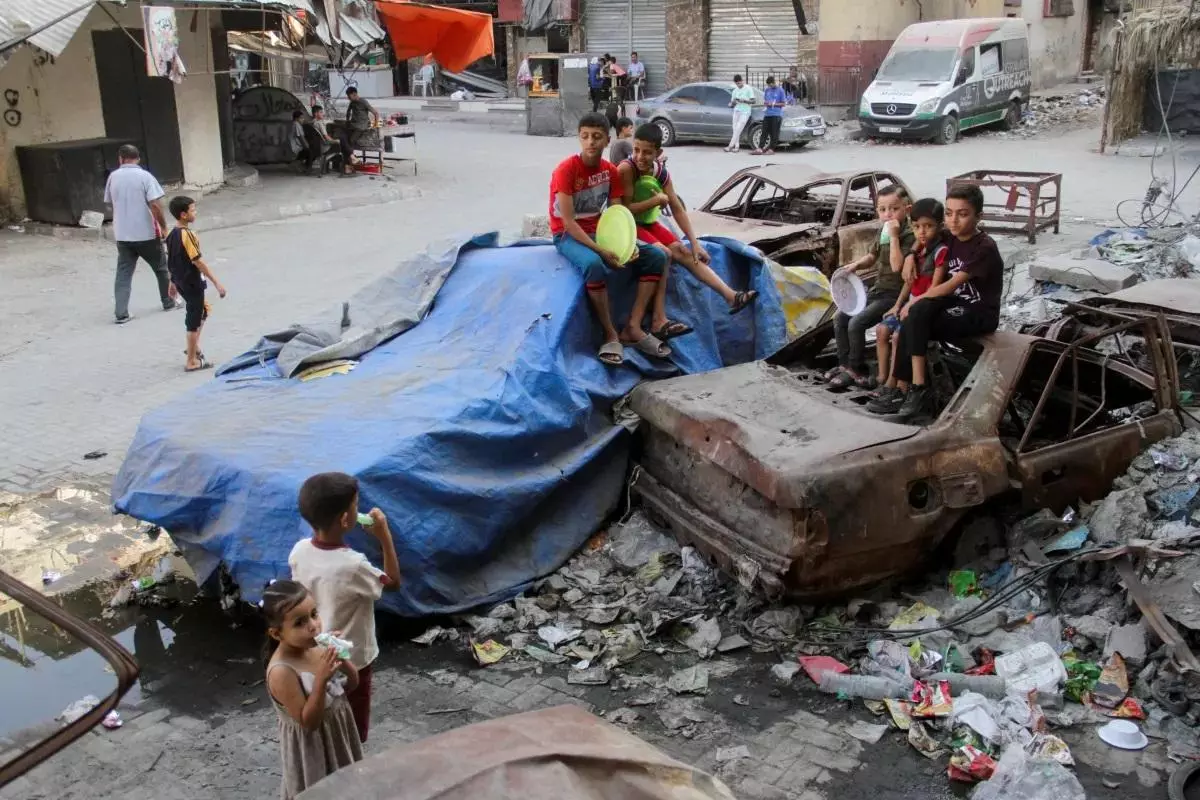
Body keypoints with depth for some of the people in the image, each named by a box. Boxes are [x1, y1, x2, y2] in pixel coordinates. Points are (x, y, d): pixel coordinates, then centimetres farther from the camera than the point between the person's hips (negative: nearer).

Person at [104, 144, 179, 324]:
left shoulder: (113, 177, 3)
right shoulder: (144, 176, -10)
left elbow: (111, 204, 14)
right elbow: (155, 205, -17)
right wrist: (164, 227, -8)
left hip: (122, 234, 3)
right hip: (146, 233, -3)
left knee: (123, 273, 5)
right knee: (161, 268, 17)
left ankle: (121, 313, -2)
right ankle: (168, 302, 29)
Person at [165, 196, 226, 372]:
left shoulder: (172, 234, 6)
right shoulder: (187, 235, -21)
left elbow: (172, 260, 14)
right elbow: (198, 261, -22)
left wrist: (174, 282, 24)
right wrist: (216, 283, -20)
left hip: (181, 281, 9)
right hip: (192, 283, -9)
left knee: (202, 311, 25)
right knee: (194, 321, 0)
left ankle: (194, 346, 29)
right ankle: (192, 361, 8)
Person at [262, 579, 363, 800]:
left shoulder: (317, 647, -10)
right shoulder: (282, 672, -30)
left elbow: (352, 684, 0)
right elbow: (308, 722, -25)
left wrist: (342, 660, -20)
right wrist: (321, 679, -37)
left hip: (338, 733, 6)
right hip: (312, 745, -6)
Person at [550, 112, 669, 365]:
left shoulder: (611, 171, 1)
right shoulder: (566, 170, -18)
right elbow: (568, 222, -22)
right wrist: (601, 251, -30)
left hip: (600, 231, 7)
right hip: (568, 235, -7)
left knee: (655, 257, -9)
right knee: (594, 264, -40)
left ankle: (633, 328, -12)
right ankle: (611, 335, -25)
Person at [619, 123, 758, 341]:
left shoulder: (661, 172, -3)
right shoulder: (626, 169, -23)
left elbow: (678, 209, 0)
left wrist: (695, 243, -4)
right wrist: (657, 200, -18)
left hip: (647, 223, 7)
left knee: (684, 252, -2)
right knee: (662, 253, -26)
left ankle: (731, 296, -3)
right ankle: (658, 321, -30)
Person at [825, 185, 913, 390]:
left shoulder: (908, 235, -17)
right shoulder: (884, 232, 8)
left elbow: (897, 266, -28)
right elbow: (872, 256, 23)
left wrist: (894, 237, -28)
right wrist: (855, 265, 3)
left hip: (894, 295, -9)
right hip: (878, 290, 9)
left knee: (856, 323, -20)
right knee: (840, 319, 5)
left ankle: (857, 370, -4)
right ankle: (845, 364, 13)